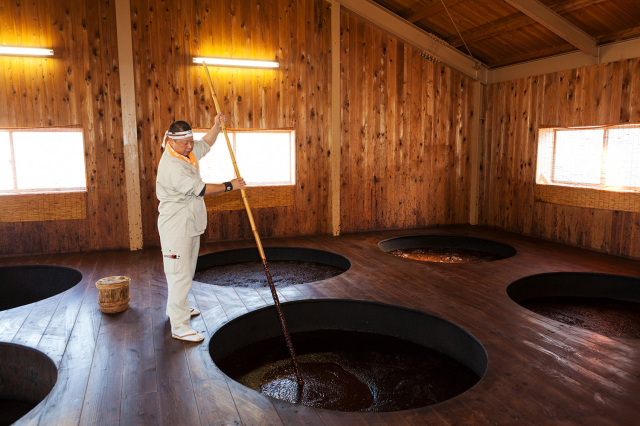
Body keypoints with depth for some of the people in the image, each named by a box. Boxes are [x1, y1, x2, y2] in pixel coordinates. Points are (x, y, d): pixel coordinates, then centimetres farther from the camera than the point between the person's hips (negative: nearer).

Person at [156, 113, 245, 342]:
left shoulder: (188, 152, 7)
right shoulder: (171, 165, -22)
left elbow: (206, 144, 25)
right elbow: (201, 189, -23)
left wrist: (217, 127, 8)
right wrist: (230, 185, -16)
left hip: (190, 224, 10)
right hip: (175, 226, -10)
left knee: (186, 272, 21)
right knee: (180, 275, -9)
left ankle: (178, 308, 39)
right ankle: (180, 327, -4)